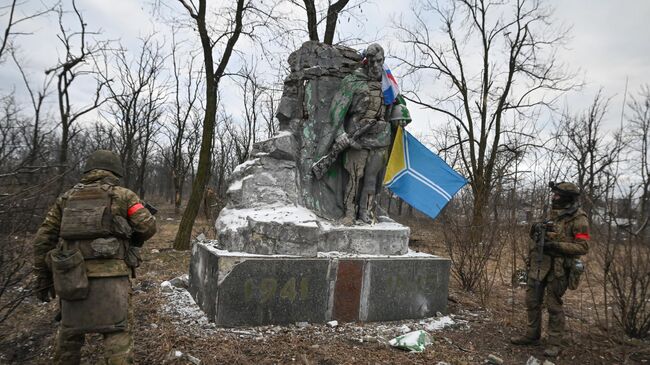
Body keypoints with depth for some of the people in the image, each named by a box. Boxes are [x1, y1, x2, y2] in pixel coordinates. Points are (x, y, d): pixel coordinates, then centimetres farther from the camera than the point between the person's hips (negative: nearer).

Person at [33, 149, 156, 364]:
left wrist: (43, 278, 19)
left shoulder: (66, 198, 16)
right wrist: (128, 239, 19)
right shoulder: (123, 195, 5)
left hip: (72, 277, 4)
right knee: (117, 332, 1)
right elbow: (147, 227, -2)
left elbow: (43, 239, 13)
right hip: (109, 277, -4)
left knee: (70, 329, 23)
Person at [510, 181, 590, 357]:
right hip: (538, 263, 8)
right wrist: (536, 231, 1)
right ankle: (532, 335, 24)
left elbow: (583, 247, -15)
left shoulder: (579, 219, -10)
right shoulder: (554, 214, 14)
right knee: (532, 301, 11)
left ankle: (555, 343, 13)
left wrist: (557, 246, -23)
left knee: (554, 305, 0)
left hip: (557, 268, -7)